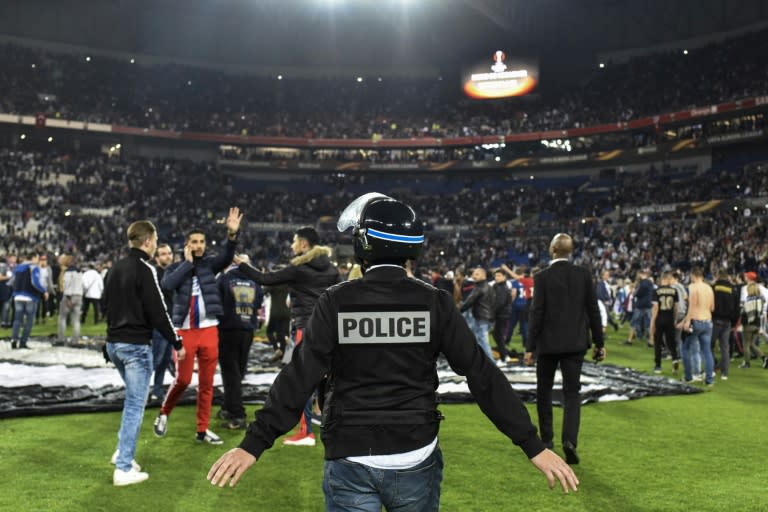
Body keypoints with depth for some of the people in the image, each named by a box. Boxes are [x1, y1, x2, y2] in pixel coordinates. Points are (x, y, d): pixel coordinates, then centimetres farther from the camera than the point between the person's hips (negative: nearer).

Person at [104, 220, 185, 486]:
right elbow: (157, 312, -17)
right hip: (136, 345, -9)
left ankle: (123, 451, 23)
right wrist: (177, 343, -8)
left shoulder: (117, 268, 11)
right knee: (135, 404, -3)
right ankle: (124, 469, -1)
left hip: (113, 342, 9)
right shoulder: (144, 269, -15)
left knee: (133, 398, 24)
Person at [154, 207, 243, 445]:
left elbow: (226, 256, -14)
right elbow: (167, 284, -17)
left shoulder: (209, 264, 7)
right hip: (185, 330, -2)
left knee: (207, 383, 5)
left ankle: (203, 429, 14)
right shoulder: (176, 267, 4)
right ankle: (163, 414, 23)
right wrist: (188, 262, -10)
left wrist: (232, 234, -32)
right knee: (183, 379, -4)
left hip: (209, 330, 2)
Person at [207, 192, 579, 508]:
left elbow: (299, 379, -12)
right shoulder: (433, 303, -6)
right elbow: (481, 375, -8)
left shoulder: (336, 302, -8)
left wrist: (253, 444, -8)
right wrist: (532, 445, -4)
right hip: (415, 460, 1)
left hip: (351, 463, -1)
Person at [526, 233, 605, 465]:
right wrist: (599, 343, 9)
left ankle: (546, 439, 22)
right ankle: (570, 439, -15)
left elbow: (537, 313, -10)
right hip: (575, 343, 2)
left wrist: (530, 347, -5)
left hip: (548, 343, -2)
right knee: (572, 392, 4)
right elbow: (593, 309, 1)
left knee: (544, 390, 15)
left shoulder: (542, 277, -9)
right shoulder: (583, 274, -1)